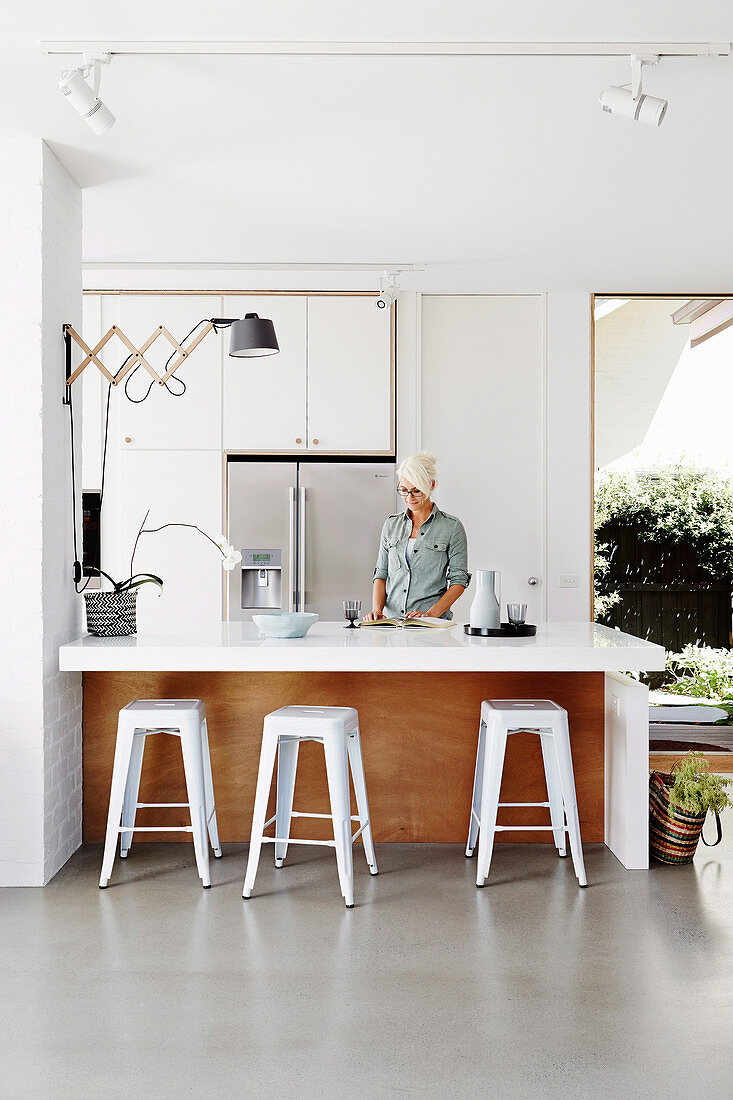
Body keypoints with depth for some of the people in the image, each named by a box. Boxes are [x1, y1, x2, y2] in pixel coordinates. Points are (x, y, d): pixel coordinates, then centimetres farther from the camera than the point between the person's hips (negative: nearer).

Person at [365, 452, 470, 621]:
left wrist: (430, 614, -14)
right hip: (391, 619, 4)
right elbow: (381, 575, 15)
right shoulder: (391, 524, 14)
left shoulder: (452, 527, 2)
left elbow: (459, 581, -1)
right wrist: (377, 610, -3)